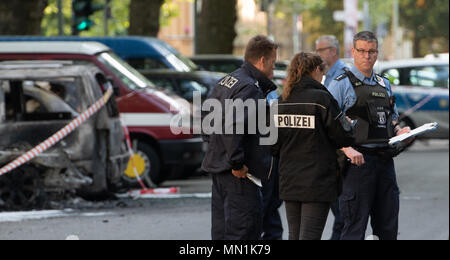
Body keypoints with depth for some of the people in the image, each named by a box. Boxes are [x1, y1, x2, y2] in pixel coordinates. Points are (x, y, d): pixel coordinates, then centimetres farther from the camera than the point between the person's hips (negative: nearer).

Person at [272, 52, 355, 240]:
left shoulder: (282, 100, 4)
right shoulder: (321, 98, -12)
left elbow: (274, 146, 8)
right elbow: (344, 137, -8)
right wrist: (349, 125, 13)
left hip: (288, 182, 6)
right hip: (317, 181, -6)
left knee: (295, 235, 14)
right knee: (310, 235, -7)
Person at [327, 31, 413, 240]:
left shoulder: (384, 85, 17)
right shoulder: (342, 84, -2)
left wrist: (399, 131, 4)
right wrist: (347, 149, -22)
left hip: (385, 160, 6)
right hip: (358, 160, -6)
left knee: (388, 227, 9)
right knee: (355, 227, -6)